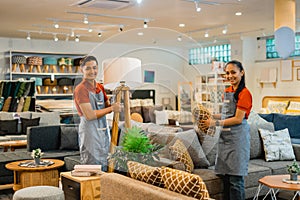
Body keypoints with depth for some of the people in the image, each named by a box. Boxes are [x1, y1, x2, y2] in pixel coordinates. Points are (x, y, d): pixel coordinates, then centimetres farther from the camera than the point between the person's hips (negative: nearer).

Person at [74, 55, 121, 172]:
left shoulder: (100, 87, 12)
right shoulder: (81, 89, -12)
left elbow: (107, 106, 19)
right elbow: (89, 115, -19)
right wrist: (111, 108, -15)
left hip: (104, 131, 8)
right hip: (90, 132, -8)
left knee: (104, 168, 14)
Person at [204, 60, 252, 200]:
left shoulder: (244, 93, -10)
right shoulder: (227, 91, 15)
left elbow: (238, 119, -14)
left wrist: (216, 123, -13)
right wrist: (212, 116, 8)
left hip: (237, 137, -8)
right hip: (225, 136, 8)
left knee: (235, 178, -4)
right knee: (225, 176, 10)